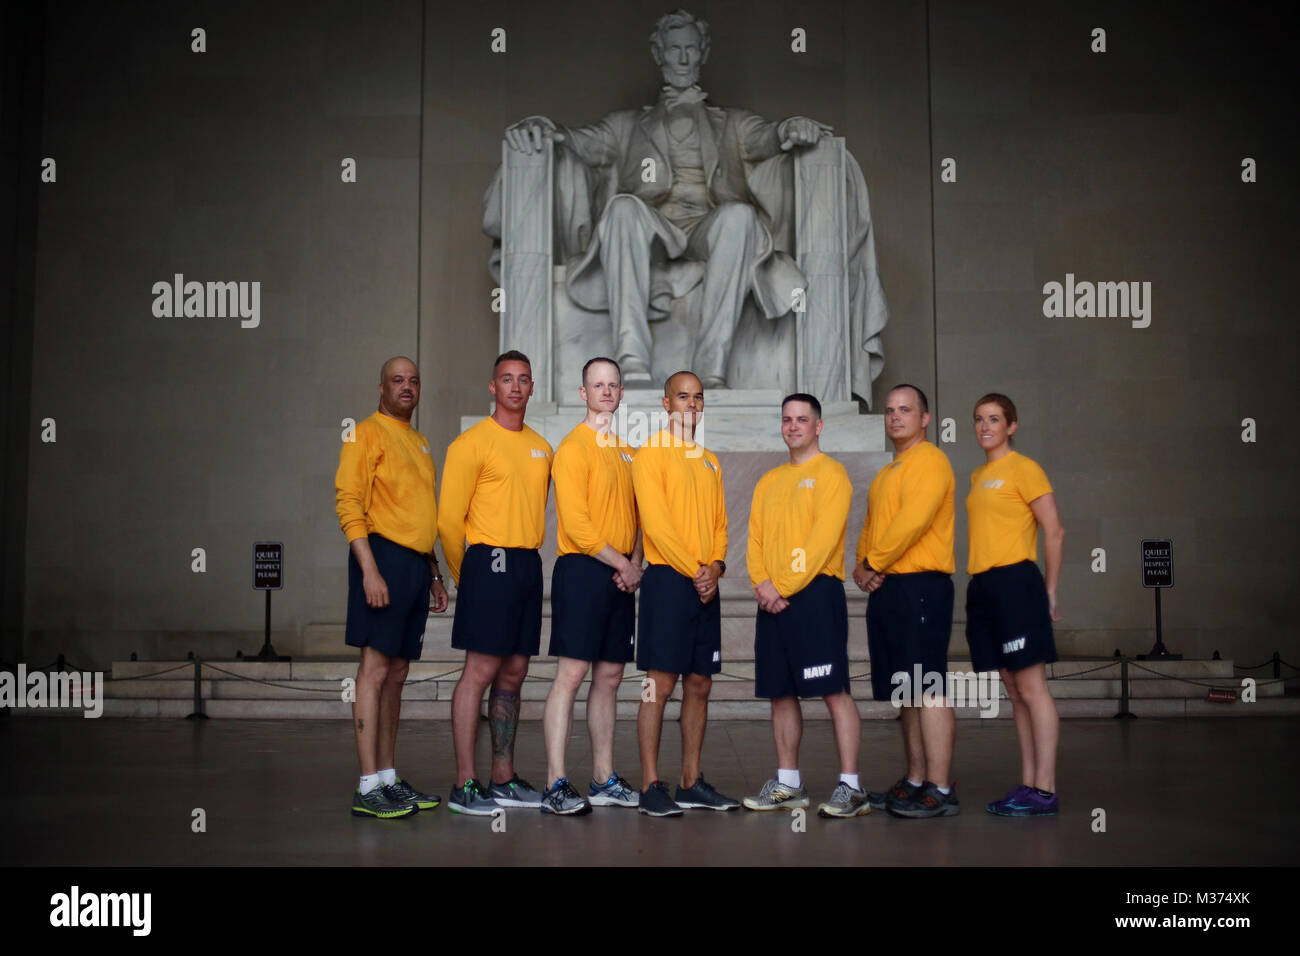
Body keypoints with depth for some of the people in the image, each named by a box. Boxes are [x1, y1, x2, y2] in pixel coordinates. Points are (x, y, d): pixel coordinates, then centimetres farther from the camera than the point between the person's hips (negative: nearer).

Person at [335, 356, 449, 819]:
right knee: (375, 668, -9)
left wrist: (434, 573, 21)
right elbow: (348, 503, -12)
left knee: (397, 673, 10)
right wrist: (369, 569, -21)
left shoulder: (419, 443, 22)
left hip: (416, 563, 8)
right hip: (384, 556, -8)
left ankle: (389, 777, 16)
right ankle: (368, 788, -7)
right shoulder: (368, 433, -3)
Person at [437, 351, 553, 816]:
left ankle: (504, 779, 18)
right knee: (480, 671, -7)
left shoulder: (541, 447, 16)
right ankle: (465, 785, -1)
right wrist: (468, 576, 1)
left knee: (514, 674, 10)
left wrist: (527, 555, 15)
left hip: (529, 564, 7)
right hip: (490, 562, -7)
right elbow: (450, 519, -6)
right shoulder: (472, 442, -5)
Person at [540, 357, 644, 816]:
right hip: (583, 571, -7)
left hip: (621, 576, 7)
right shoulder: (574, 447, -6)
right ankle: (556, 786, -5)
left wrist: (636, 563, 2)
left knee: (610, 677, 10)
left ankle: (605, 780, 17)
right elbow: (576, 523, -13)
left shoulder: (626, 451, 17)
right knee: (571, 673, -8)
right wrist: (621, 563, -10)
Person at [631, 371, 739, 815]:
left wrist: (715, 567, -2)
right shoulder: (651, 453, -2)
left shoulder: (709, 461, 19)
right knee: (660, 682, -7)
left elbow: (720, 523, 17)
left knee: (700, 684, 8)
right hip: (668, 579, -7)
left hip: (705, 584, 7)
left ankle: (692, 783, 15)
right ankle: (650, 786, -2)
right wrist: (694, 571, -13)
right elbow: (655, 522, -11)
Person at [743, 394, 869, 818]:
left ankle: (851, 787, -4)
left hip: (815, 592, -7)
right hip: (773, 600, 7)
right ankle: (787, 784, 17)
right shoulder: (769, 480, 20)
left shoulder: (830, 473, -1)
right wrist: (761, 582, -4)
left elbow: (824, 537, -11)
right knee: (781, 693, 9)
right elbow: (756, 537, 14)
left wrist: (784, 586, -14)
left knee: (834, 690, -7)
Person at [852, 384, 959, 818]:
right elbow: (871, 526, 24)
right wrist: (862, 566, 6)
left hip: (920, 586, -9)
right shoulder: (887, 473, 23)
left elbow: (911, 522, -18)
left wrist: (873, 564, -10)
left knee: (928, 689, -9)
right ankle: (915, 781, 19)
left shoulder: (929, 461, -7)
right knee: (906, 692, 12)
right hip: (886, 589, 9)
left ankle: (940, 791, -7)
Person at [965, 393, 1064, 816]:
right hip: (983, 587, 8)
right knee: (1014, 689, 9)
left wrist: (1049, 591, -7)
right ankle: (1028, 783, 14)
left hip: (1015, 582, -8)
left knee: (1031, 687, -6)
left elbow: (1054, 532, -7)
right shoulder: (977, 476, 18)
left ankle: (1045, 791, -3)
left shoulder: (1023, 469, -4)